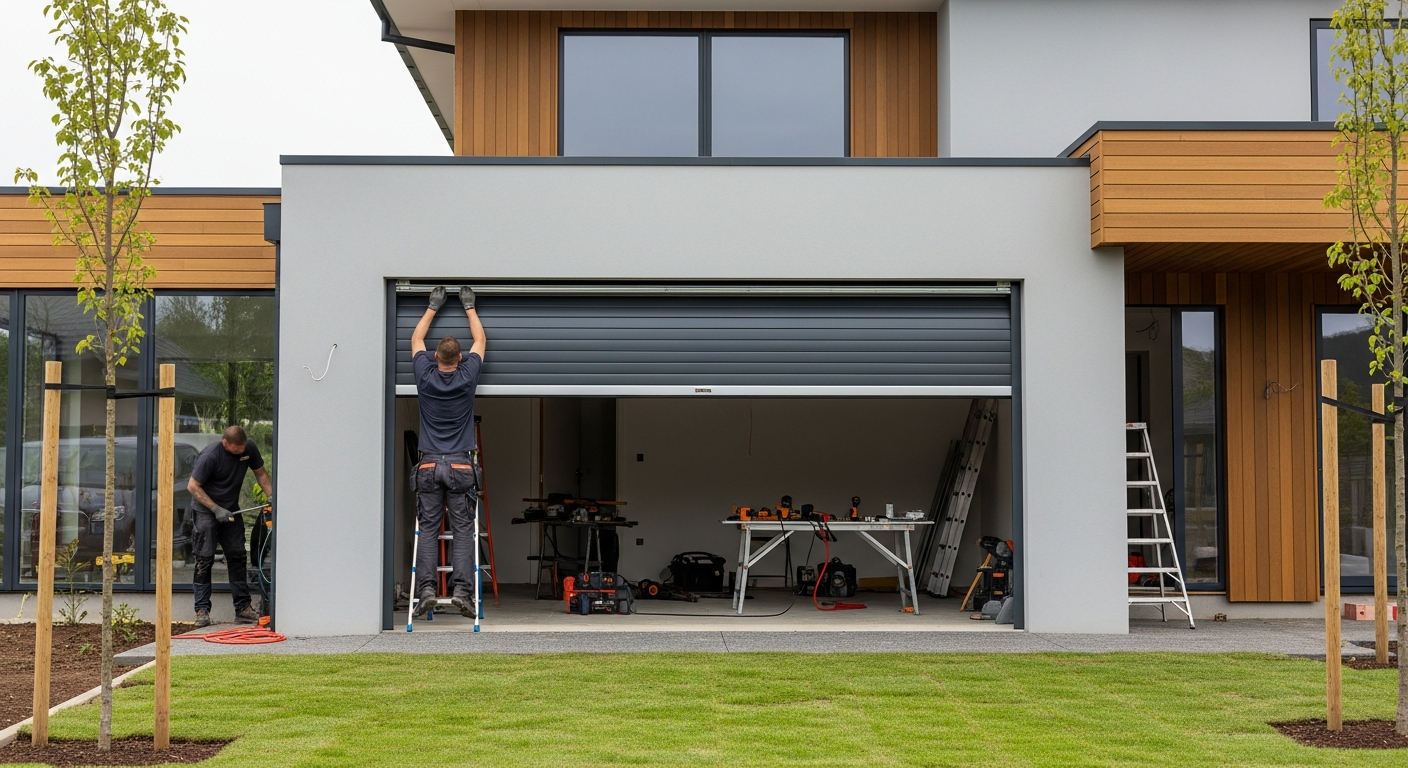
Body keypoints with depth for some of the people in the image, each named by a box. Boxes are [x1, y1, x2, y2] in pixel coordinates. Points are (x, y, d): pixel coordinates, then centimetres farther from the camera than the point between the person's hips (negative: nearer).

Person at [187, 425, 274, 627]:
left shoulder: (249, 448, -9)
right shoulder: (210, 456, -24)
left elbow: (260, 472, 8)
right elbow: (193, 486, -18)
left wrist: (270, 495, -6)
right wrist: (216, 509, -21)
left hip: (231, 510, 5)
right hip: (205, 510, -5)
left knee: (238, 557, 4)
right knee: (204, 559, -5)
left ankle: (243, 607, 8)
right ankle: (202, 609, 0)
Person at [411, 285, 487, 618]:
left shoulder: (425, 376, 2)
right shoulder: (467, 377, 0)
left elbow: (416, 338, 20)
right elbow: (480, 340, 18)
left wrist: (433, 307, 29)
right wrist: (470, 307, 27)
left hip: (429, 465, 1)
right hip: (460, 466, -1)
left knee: (428, 529, 1)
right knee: (463, 530, -2)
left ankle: (426, 588, -8)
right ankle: (462, 589, -11)